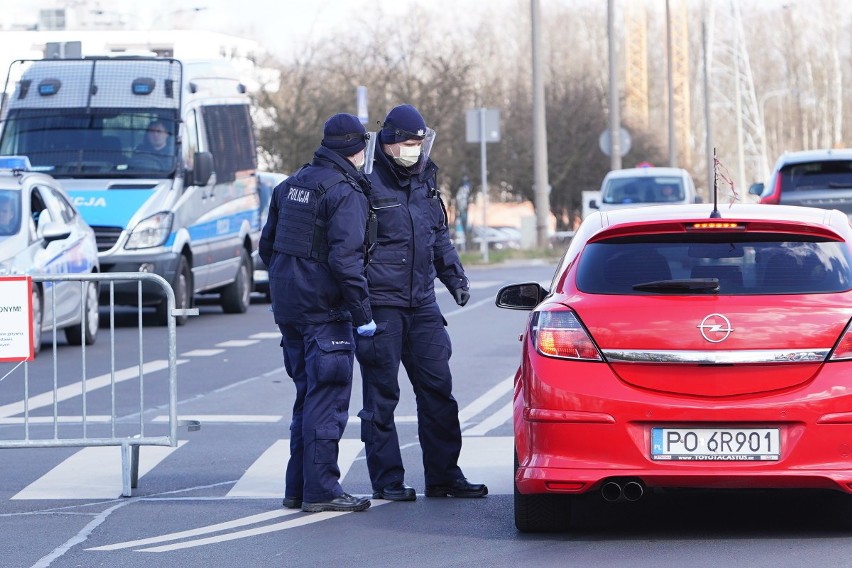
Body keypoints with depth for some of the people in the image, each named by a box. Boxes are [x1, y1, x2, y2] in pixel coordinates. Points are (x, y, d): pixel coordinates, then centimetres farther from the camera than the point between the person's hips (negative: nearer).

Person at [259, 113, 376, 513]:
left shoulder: (290, 186, 13)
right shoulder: (345, 192, -14)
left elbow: (267, 245, 18)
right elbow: (345, 257, -22)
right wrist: (362, 314, -18)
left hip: (288, 309, 8)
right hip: (324, 311, -8)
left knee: (308, 396, 16)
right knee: (327, 398, -4)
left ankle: (297, 487, 17)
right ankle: (320, 490, -4)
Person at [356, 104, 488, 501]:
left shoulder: (425, 185, 13)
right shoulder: (369, 186, -9)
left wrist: (455, 277, 14)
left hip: (422, 304, 7)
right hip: (380, 304, -7)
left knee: (437, 390, 5)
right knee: (381, 396, 0)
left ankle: (443, 475, 12)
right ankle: (387, 480, 6)